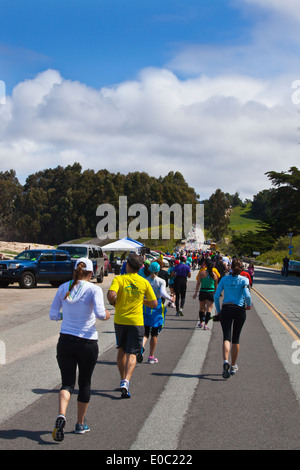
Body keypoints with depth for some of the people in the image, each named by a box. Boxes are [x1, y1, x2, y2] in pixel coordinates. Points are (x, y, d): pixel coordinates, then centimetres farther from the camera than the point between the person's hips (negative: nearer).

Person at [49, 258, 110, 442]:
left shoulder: (63, 288, 3)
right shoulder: (94, 289, -8)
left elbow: (53, 315, 4)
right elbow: (99, 313, -21)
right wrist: (106, 315, 1)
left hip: (65, 341, 2)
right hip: (87, 343, -2)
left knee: (67, 382, 8)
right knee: (85, 383, 16)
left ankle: (61, 415, -19)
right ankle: (81, 424, 26)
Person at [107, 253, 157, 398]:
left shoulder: (119, 279, -5)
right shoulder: (144, 282, -1)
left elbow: (111, 294, -23)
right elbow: (154, 304, 2)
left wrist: (114, 303, -2)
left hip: (120, 320, 1)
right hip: (136, 321, -1)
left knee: (121, 351, 19)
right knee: (131, 354, -1)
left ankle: (123, 380, 28)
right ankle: (126, 382, -20)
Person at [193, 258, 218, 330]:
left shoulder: (201, 273, -3)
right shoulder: (214, 274, 3)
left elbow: (198, 283, -6)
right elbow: (216, 286, 10)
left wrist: (195, 293, -4)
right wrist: (215, 294, 23)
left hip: (202, 292, 0)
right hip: (211, 293, 0)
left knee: (202, 308, 18)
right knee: (209, 309, 0)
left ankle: (201, 323, 31)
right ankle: (205, 324, -10)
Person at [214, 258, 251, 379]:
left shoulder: (224, 279, 4)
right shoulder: (244, 280, -2)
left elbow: (216, 296, -1)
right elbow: (247, 295, -15)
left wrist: (218, 311, 10)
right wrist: (248, 305, 4)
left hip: (226, 309, 0)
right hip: (240, 310, 0)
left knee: (226, 337, -4)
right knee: (236, 338, 13)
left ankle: (226, 361, -30)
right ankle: (233, 366, 22)